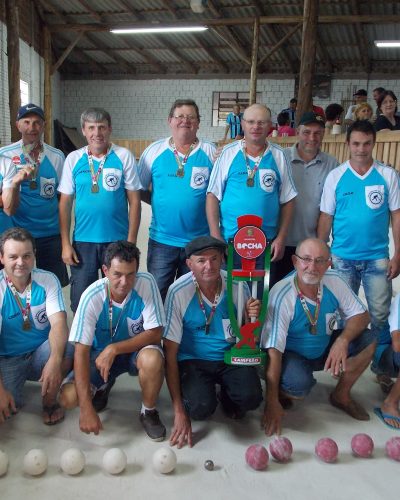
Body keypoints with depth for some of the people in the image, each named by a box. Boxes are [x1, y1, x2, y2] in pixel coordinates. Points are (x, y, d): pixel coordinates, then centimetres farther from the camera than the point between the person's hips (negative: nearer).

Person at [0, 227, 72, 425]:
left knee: (65, 350, -31)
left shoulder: (48, 280, -10)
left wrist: (54, 360, -42)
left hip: (40, 353, 1)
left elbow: (58, 323, -22)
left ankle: (50, 402, -4)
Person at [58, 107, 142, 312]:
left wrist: (131, 242, -6)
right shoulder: (73, 159, 3)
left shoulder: (124, 157, -2)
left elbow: (134, 201, -2)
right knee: (80, 302, 9)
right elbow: (65, 203, 4)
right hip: (82, 241, 1)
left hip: (118, 240, -1)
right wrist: (66, 244, 0)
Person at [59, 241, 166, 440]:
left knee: (153, 358, -36)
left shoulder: (146, 283, -24)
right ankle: (102, 387, 16)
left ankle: (149, 412, -5)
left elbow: (155, 333, -21)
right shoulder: (92, 296, -25)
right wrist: (86, 408, -31)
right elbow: (81, 350, -26)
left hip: (136, 349, -1)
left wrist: (114, 349, -31)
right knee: (68, 397, -20)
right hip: (100, 352, 1)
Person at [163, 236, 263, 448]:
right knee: (200, 408, -28)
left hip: (231, 356, 2)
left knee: (250, 398, -25)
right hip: (193, 359, -2)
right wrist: (179, 411, -16)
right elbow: (170, 353, -14)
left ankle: (227, 399, 13)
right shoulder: (179, 292, -19)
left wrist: (251, 318, -23)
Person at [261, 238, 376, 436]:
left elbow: (361, 315, -5)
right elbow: (273, 350, -28)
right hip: (291, 355, -5)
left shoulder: (334, 282, -13)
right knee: (299, 384, -35)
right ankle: (281, 393, 4)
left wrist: (343, 340, -28)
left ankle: (341, 395, 8)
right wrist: (272, 402, -28)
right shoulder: (281, 295, -28)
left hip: (324, 350, 6)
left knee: (367, 340, -13)